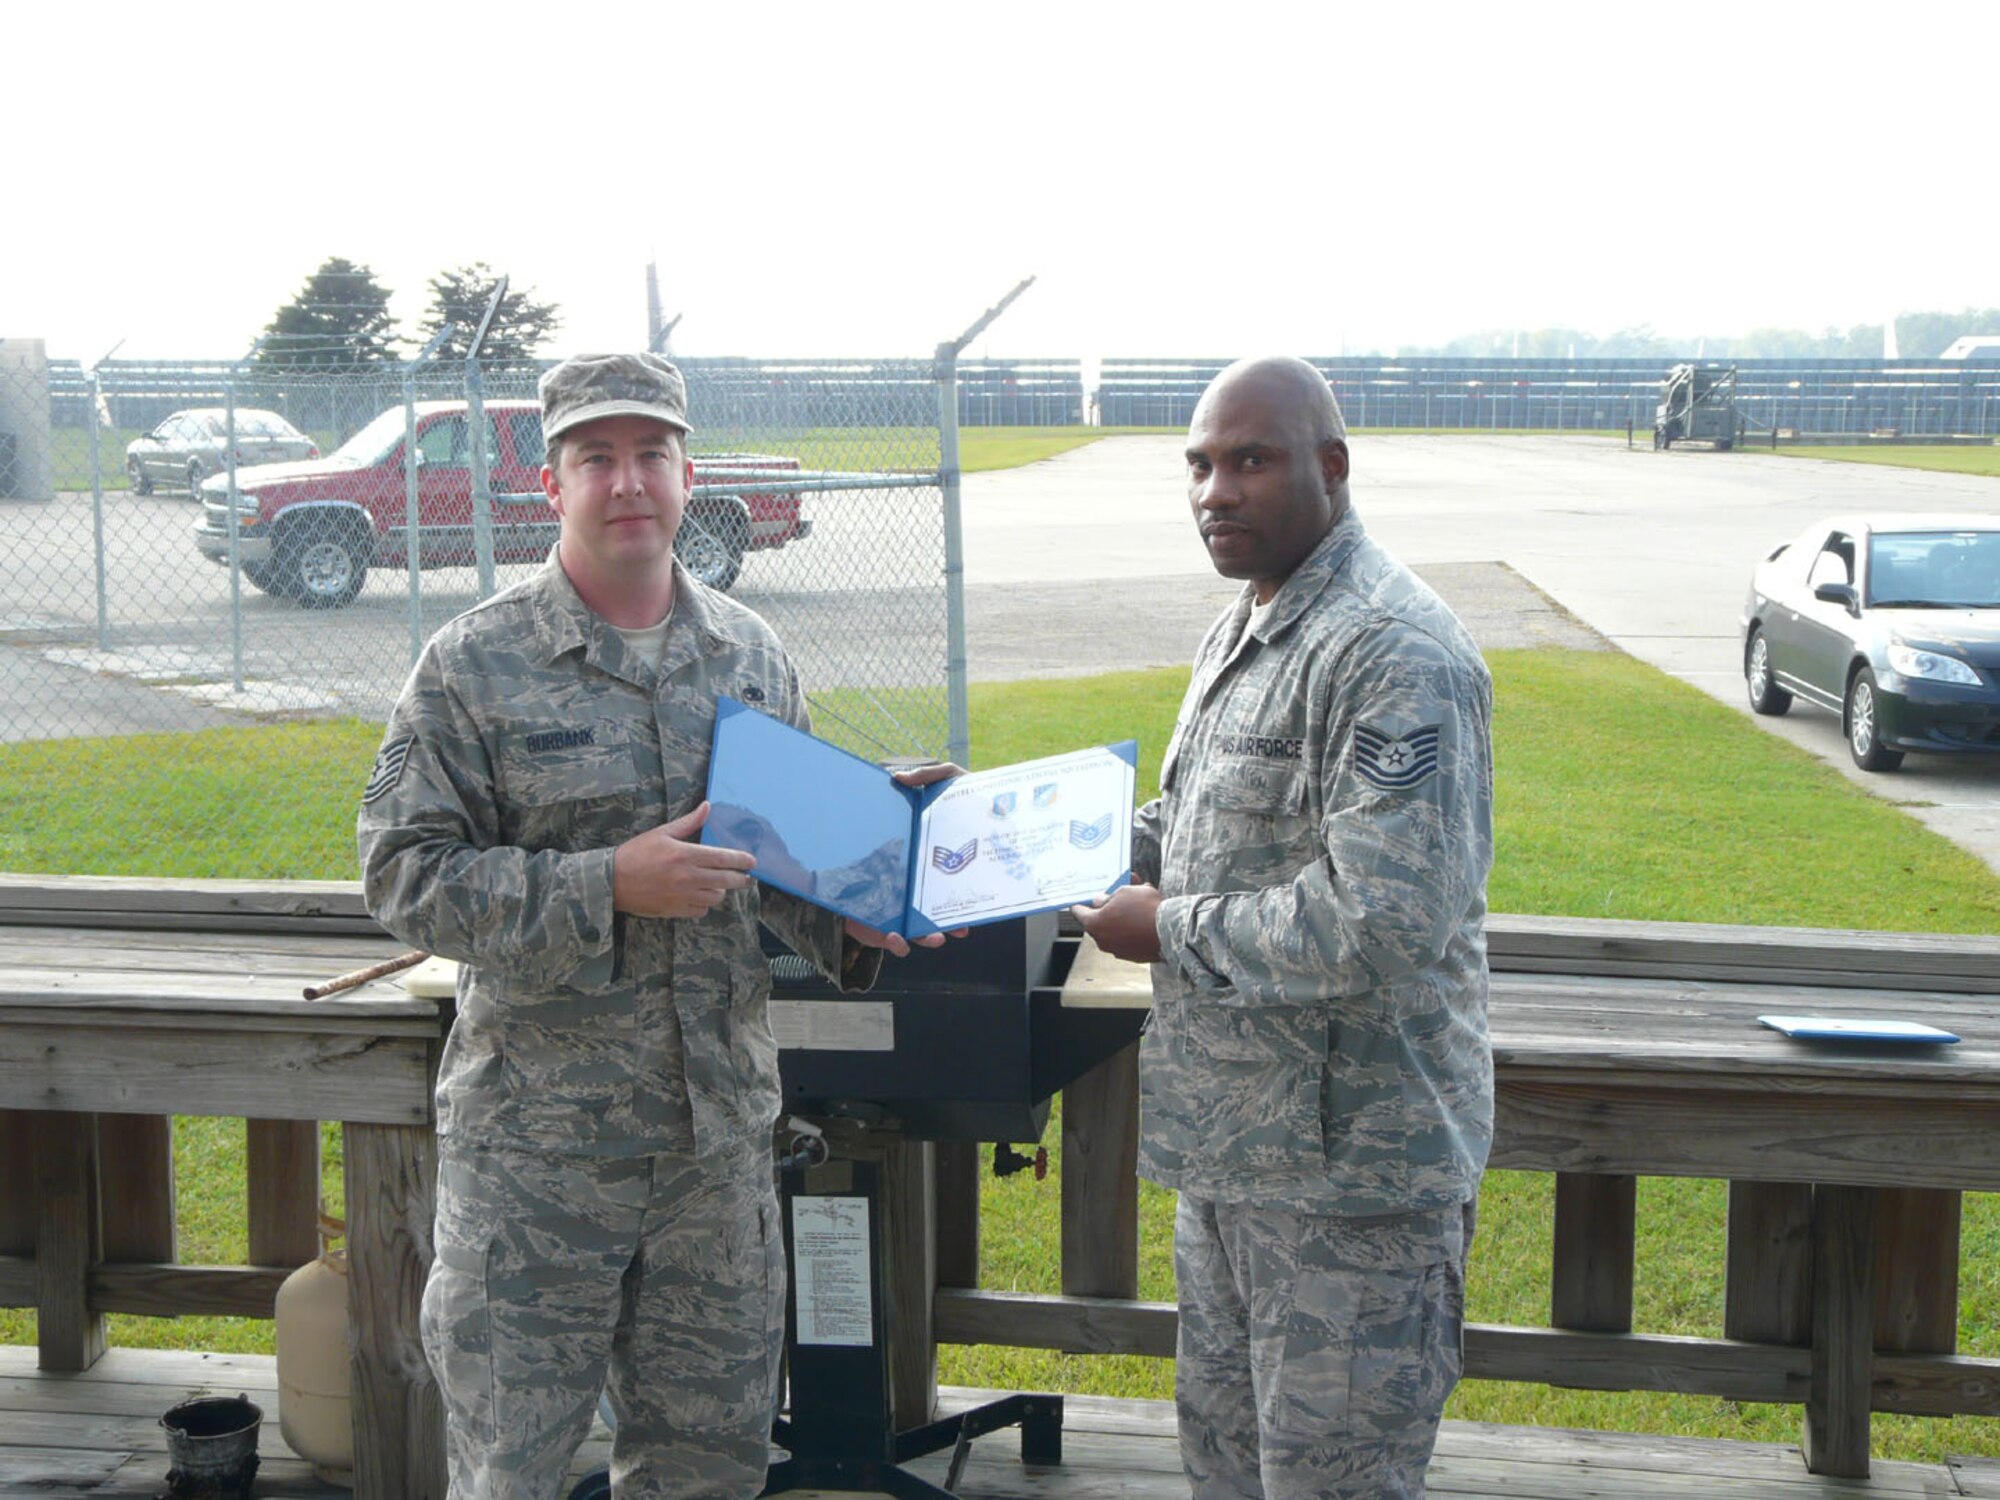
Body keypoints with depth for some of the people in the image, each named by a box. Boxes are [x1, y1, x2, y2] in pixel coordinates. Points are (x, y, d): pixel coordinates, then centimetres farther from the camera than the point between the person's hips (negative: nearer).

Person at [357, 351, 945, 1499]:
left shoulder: (752, 656, 8)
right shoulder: (477, 664, -6)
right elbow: (406, 874, -11)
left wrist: (850, 927, -3)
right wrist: (609, 887, -21)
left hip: (720, 1125, 4)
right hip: (536, 1137, -4)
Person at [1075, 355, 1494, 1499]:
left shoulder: (1396, 654, -21)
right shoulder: (1242, 632, 12)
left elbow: (1381, 926, -28)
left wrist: (1168, 929, -17)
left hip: (1349, 1164, -10)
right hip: (1232, 1144, 10)